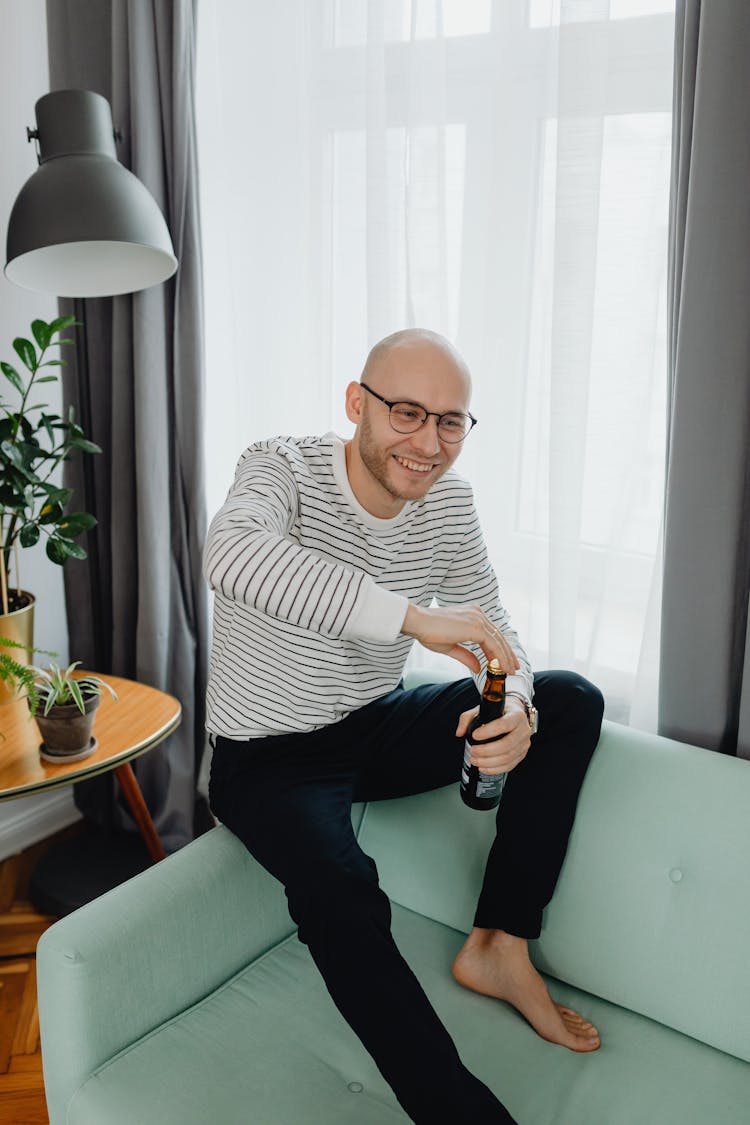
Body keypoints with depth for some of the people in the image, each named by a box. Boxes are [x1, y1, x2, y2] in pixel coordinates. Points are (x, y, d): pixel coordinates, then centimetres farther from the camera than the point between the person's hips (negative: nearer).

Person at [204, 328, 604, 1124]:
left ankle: (498, 946, -3)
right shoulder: (282, 468, -21)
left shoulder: (447, 499, -4)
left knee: (571, 702, -5)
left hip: (377, 729, 6)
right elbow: (231, 556, -44)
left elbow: (490, 626, 1)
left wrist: (516, 706, -23)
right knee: (339, 887, -35)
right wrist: (413, 614, -51)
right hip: (270, 758, -6)